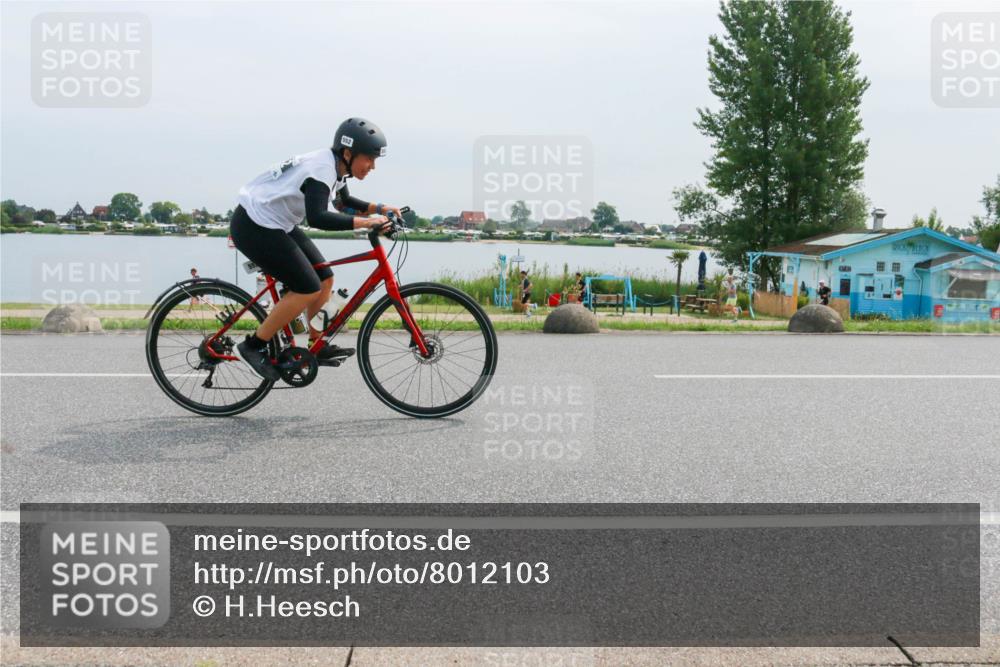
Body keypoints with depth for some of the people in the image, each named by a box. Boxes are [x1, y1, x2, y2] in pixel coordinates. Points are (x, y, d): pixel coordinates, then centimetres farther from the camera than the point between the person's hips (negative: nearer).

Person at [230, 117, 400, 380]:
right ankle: (253, 347, -2)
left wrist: (379, 208, 8)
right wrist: (365, 222, -41)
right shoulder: (322, 168, -25)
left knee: (324, 280, 7)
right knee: (308, 289, -13)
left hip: (278, 225, 10)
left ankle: (318, 347, 19)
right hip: (254, 227, -10)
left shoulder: (336, 167, 4)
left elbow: (344, 203, 23)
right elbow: (317, 218, -41)